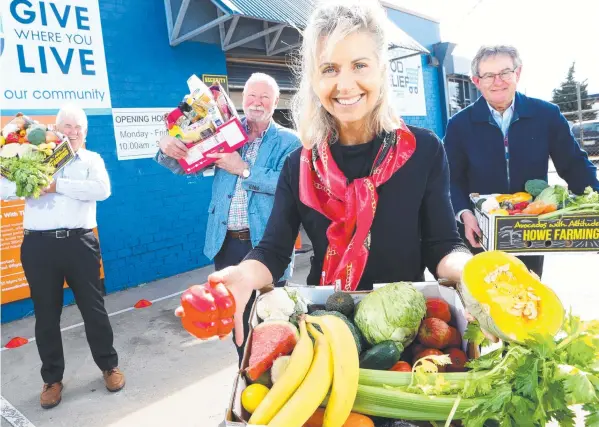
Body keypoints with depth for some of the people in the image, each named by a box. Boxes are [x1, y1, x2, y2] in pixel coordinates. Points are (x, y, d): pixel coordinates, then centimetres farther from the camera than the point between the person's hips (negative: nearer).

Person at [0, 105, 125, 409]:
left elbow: (102, 190, -11)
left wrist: (58, 185, -14)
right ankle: (52, 378, 26)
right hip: (38, 245, 1)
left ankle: (109, 365, 25)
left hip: (79, 243, -1)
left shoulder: (92, 159, 9)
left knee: (93, 307, 7)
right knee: (46, 313, 10)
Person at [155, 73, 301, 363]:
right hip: (227, 242, 4)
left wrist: (244, 169, -19)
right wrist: (168, 148, -11)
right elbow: (184, 164, 11)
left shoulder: (287, 141, -1)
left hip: (265, 244, -3)